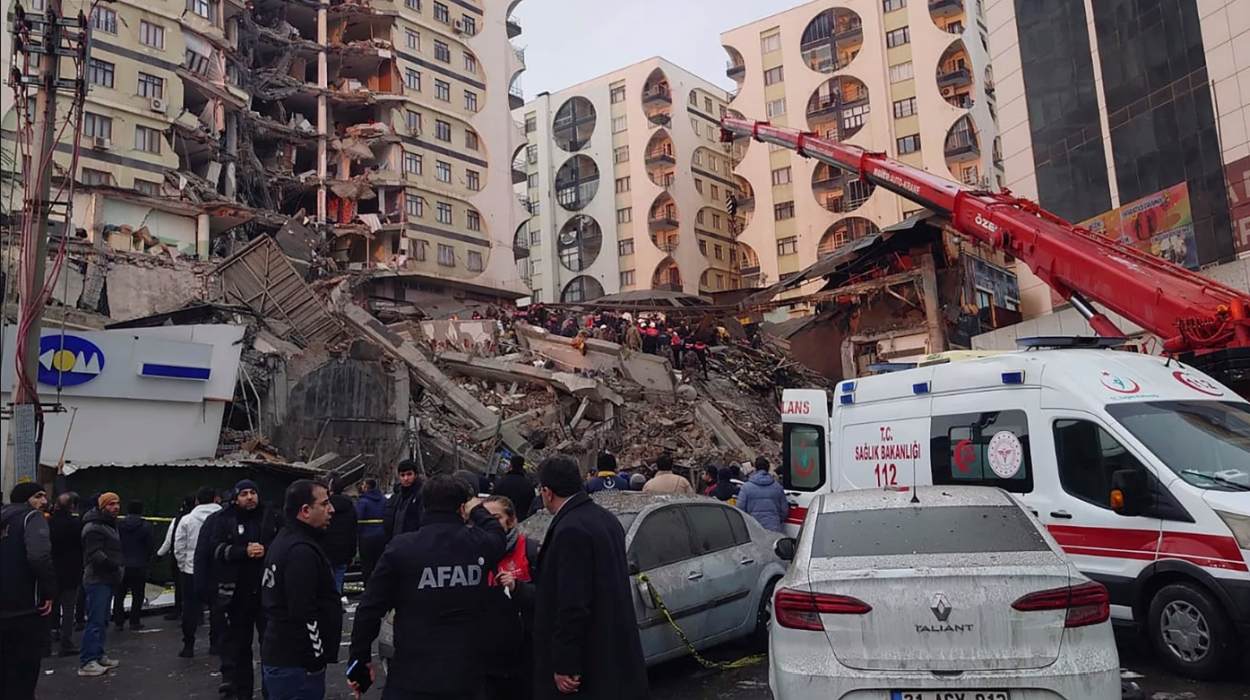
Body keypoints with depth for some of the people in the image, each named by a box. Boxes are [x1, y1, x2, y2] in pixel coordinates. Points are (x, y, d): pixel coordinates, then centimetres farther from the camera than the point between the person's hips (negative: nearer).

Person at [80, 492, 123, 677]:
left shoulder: (110, 524, 19)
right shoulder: (94, 527, -14)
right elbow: (94, 554, -24)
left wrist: (119, 566, 15)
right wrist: (114, 564, -33)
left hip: (108, 580, 10)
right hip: (97, 580, -10)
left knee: (102, 620, 17)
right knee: (95, 621, -10)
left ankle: (98, 655, 26)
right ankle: (86, 662, -7)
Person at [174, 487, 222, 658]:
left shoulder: (186, 519, -3)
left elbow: (179, 548, -2)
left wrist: (183, 565, 10)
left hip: (191, 571, 0)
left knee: (190, 608, 8)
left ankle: (188, 645, 10)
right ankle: (216, 643, 17)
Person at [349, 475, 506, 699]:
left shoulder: (401, 547, -10)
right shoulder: (480, 545, -4)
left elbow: (370, 608, -7)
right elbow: (498, 535, 21)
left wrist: (360, 658, 4)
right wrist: (477, 510, 36)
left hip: (411, 675, -3)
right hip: (464, 675, 3)